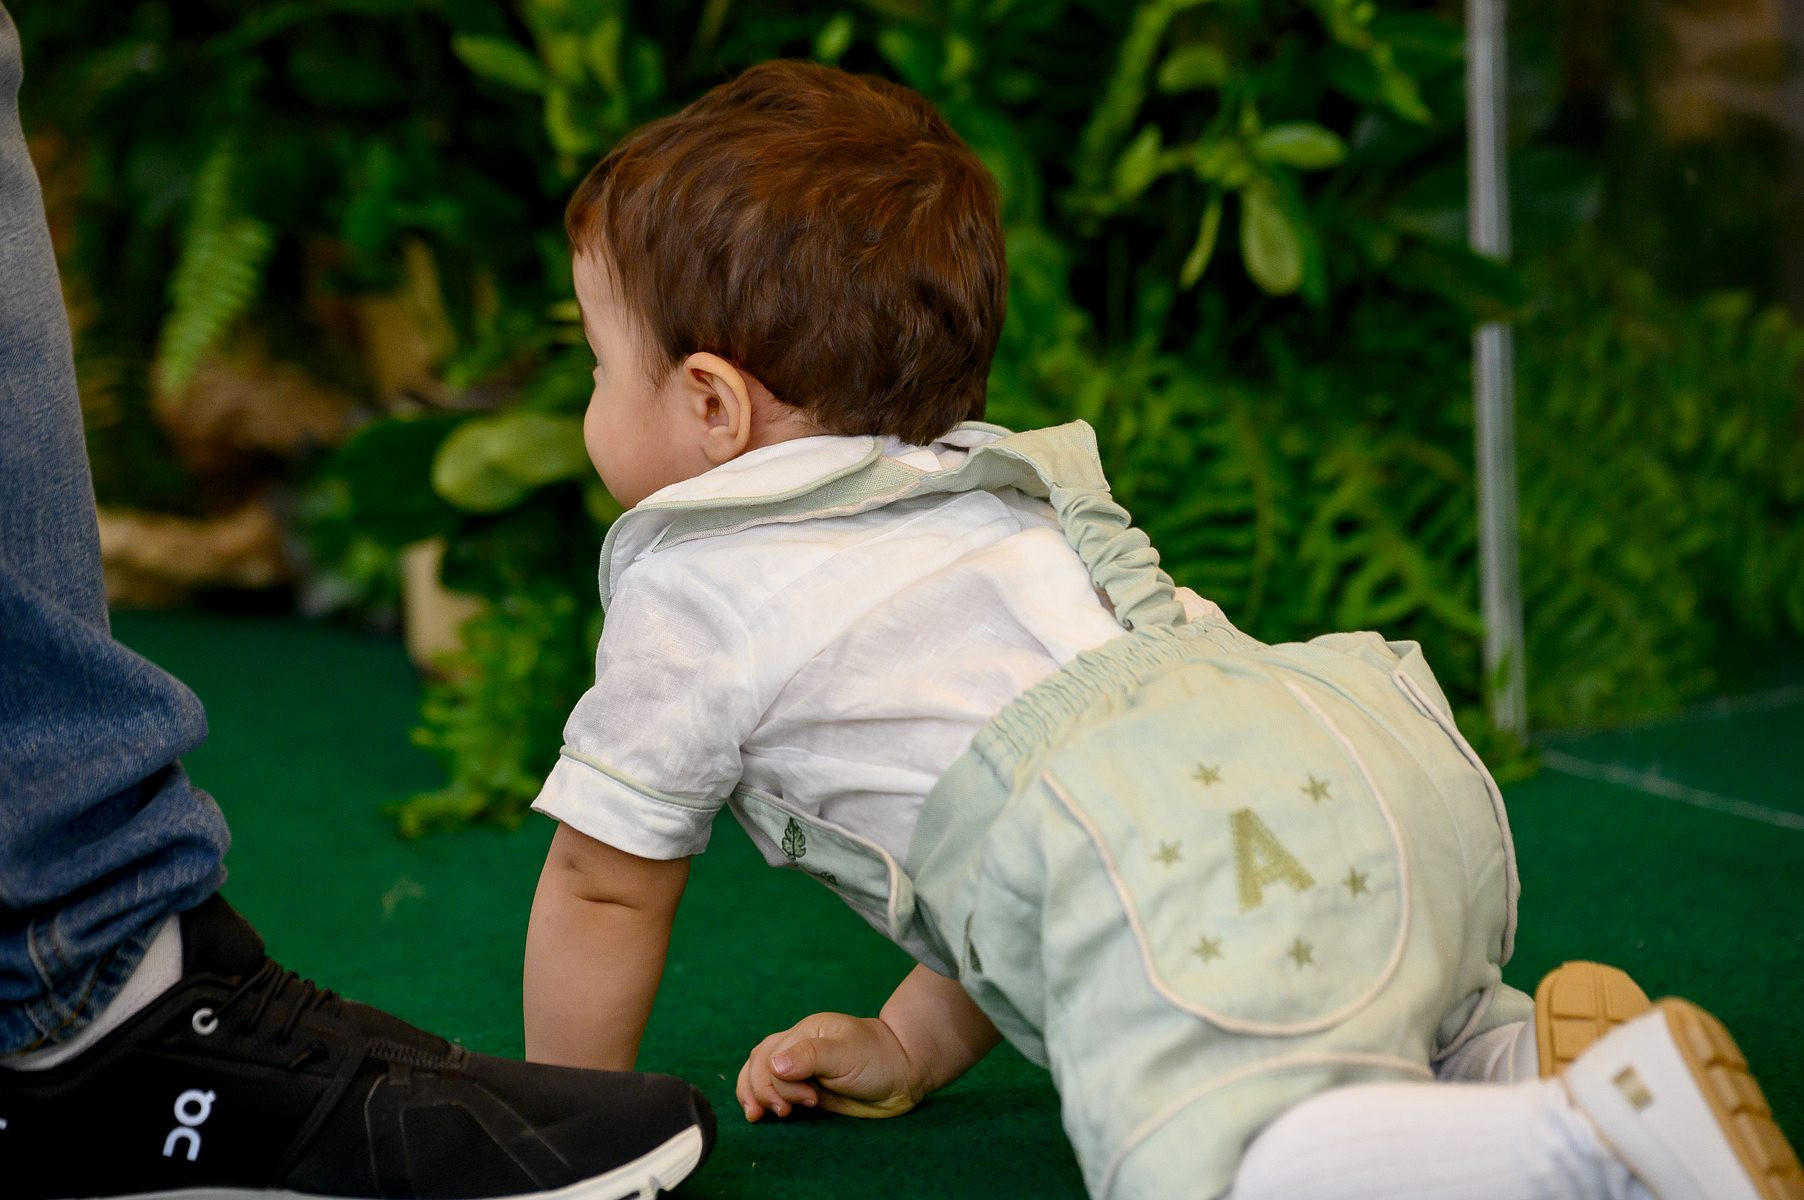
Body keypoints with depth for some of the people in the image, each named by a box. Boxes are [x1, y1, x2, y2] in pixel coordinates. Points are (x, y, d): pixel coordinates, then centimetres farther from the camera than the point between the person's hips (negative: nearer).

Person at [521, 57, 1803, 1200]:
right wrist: (910, 1051, 45)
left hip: (1181, 852, -9)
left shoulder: (689, 586, 15)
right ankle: (1533, 1047, 6)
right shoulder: (994, 498, 38)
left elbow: (603, 889, 22)